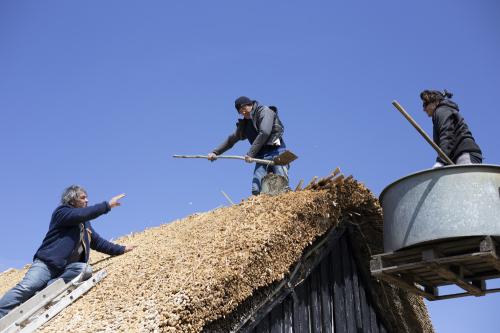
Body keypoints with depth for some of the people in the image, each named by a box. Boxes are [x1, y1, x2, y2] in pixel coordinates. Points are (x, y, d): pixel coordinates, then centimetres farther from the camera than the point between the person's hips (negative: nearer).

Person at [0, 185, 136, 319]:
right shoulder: (62, 212, 0)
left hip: (68, 268, 6)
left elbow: (98, 242, 31)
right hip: (47, 263, -6)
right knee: (26, 287, -25)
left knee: (85, 269, -26)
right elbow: (81, 214, -19)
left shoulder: (85, 224, 25)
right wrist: (108, 205, -18)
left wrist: (122, 249, 27)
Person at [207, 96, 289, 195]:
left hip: (276, 151, -6)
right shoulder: (244, 124, 20)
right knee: (256, 189, -11)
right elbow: (231, 139, 27)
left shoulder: (265, 111, 0)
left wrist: (250, 153, -15)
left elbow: (264, 133, -14)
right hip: (262, 156, 6)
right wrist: (215, 152, 17)